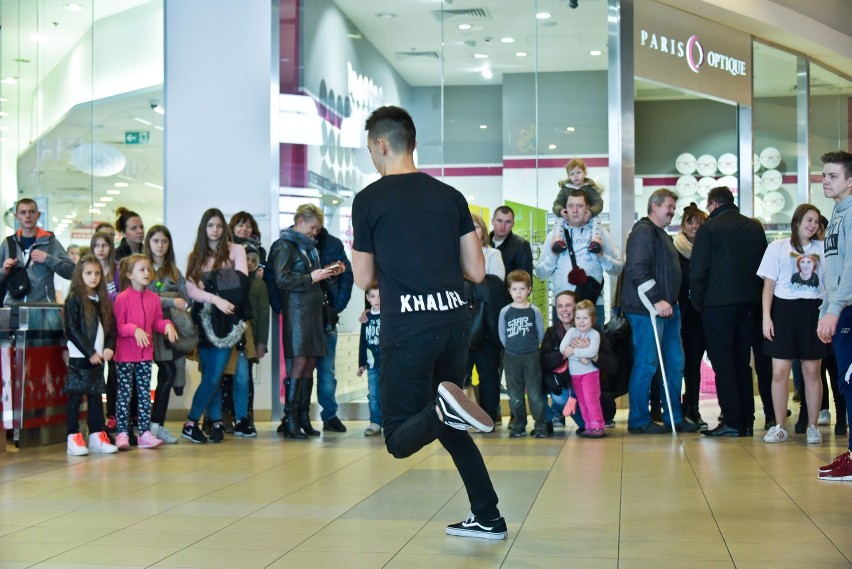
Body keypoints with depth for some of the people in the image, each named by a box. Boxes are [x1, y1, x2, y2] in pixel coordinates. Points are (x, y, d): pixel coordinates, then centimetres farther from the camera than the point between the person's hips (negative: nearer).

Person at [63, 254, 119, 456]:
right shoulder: (73, 299, -5)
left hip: (98, 357, 6)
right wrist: (89, 352, -14)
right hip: (79, 357, -6)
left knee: (96, 396, 9)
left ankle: (97, 436, 13)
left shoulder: (103, 300, 13)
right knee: (76, 396, -2)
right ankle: (73, 438, 1)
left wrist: (109, 347, -6)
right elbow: (71, 330, -11)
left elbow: (111, 327, 12)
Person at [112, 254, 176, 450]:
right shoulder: (122, 298, -9)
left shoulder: (153, 298, 6)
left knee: (145, 394, 8)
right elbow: (118, 326, -9)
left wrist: (167, 325, -7)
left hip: (145, 354, 5)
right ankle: (122, 433, 5)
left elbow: (157, 322, 12)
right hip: (125, 355, -5)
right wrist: (134, 329, -24)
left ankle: (145, 432, 12)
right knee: (124, 394, 0)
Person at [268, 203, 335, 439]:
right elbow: (281, 280, -15)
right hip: (296, 310, -8)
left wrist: (325, 274, 8)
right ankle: (289, 420, -7)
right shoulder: (284, 245, -5)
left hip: (313, 309, 8)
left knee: (310, 362, 6)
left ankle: (303, 417, 12)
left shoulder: (309, 246, 20)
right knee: (298, 362, -11)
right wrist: (311, 278, -15)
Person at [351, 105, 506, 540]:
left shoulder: (368, 200, -1)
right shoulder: (450, 196, 9)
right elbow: (476, 271, 9)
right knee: (445, 423, 22)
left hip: (406, 328, -5)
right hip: (455, 320, 5)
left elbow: (365, 279, 5)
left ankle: (446, 408, -27)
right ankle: (487, 518, 17)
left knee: (400, 441, 4)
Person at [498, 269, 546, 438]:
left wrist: (531, 347, 5)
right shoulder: (505, 312, 0)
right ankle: (519, 425, 17)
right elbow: (502, 335, 7)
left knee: (535, 393, -2)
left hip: (531, 357, -2)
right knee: (515, 395, 7)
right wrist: (513, 348, 5)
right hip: (511, 358, 2)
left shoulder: (534, 311, -2)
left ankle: (540, 425, 3)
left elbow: (541, 334, 5)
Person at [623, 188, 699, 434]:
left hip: (667, 307, 10)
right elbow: (637, 270, -22)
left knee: (674, 363, 11)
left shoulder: (662, 235, 22)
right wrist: (657, 301, -23)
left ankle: (674, 418, 19)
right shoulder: (643, 232, -11)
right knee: (646, 364, -5)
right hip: (647, 310, -10)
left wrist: (671, 302, 19)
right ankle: (639, 421, 2)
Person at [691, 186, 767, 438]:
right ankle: (747, 422, 13)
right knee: (742, 362, 12)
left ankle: (732, 422, -4)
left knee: (723, 364, -1)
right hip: (749, 304, 5)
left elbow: (697, 271, -10)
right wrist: (756, 299, 16)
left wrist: (698, 302, 0)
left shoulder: (708, 228, -5)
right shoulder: (755, 228, 11)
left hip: (718, 304, -5)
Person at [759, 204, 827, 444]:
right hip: (784, 310, -1)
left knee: (812, 371, 2)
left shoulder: (822, 249, 9)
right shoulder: (778, 247, 5)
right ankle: (780, 427, 7)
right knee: (779, 372, -3)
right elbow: (769, 284, 4)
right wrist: (766, 317, -4)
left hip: (813, 313, 1)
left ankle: (813, 426, 12)